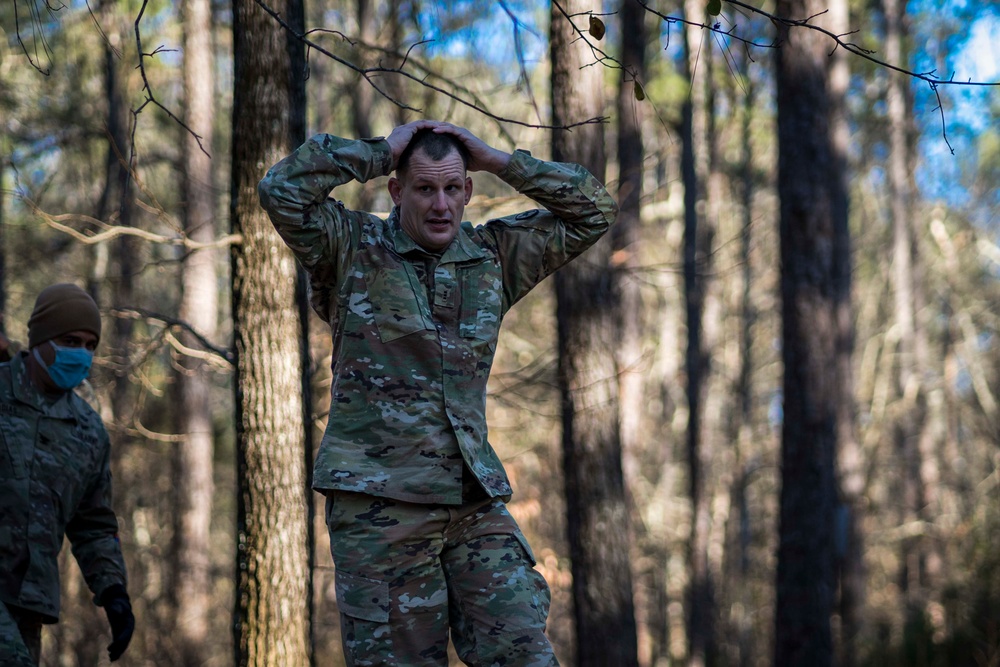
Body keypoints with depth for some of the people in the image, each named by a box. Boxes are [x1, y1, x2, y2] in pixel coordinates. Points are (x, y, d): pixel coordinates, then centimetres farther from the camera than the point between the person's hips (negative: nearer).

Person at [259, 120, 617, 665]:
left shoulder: (493, 256, 13)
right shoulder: (354, 249, 1)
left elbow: (593, 210, 13)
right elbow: (282, 190, -14)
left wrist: (500, 162, 4)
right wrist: (378, 153, -7)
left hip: (475, 501, 4)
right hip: (378, 502, -4)